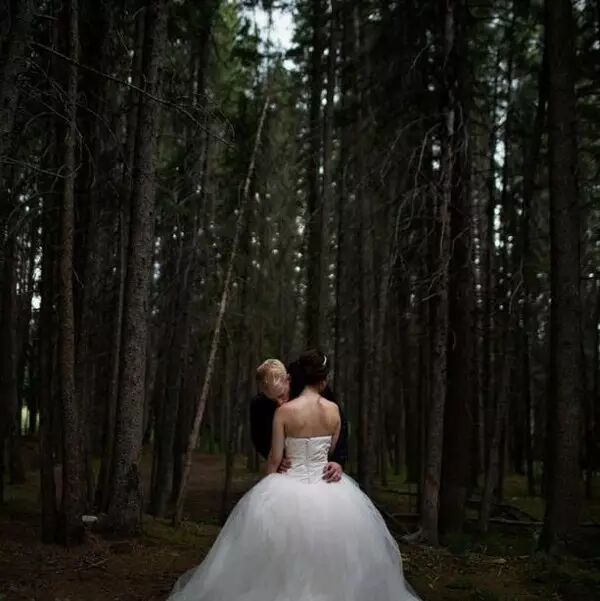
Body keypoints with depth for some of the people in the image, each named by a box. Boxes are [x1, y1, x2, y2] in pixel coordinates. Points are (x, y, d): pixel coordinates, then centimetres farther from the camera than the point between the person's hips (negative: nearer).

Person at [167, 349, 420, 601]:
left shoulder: (284, 411, -11)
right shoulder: (334, 410, -2)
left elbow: (275, 458, -7)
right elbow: (332, 450, 9)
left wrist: (268, 485, 9)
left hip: (290, 489, -2)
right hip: (327, 490, 3)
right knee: (331, 561, 16)